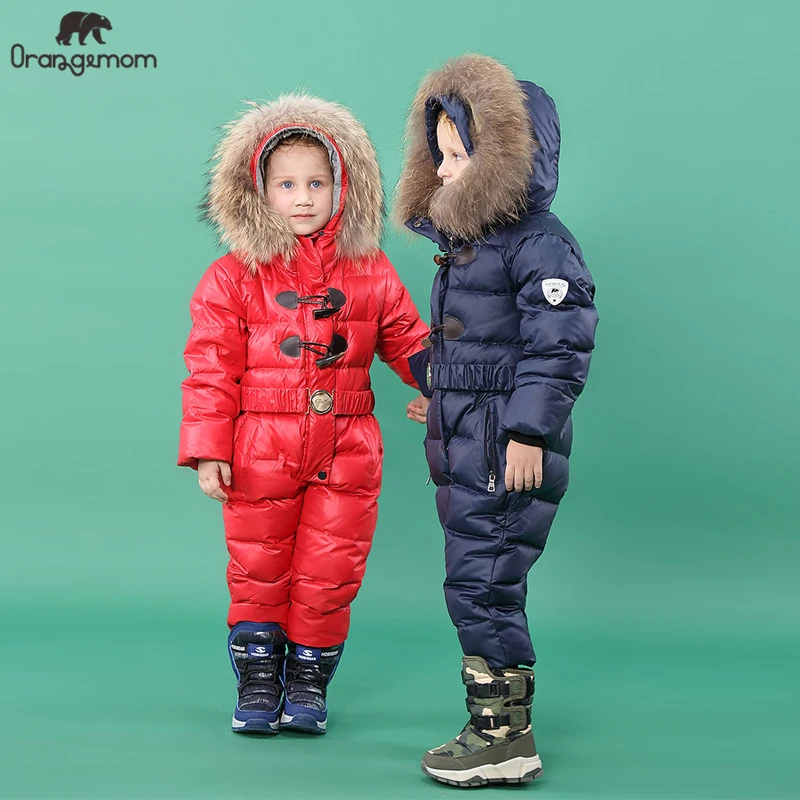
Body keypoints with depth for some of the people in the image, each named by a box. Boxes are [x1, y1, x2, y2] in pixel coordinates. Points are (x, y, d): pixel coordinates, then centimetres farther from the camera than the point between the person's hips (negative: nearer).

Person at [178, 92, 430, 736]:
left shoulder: (370, 273, 4)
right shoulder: (233, 278, -2)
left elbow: (407, 340, 14)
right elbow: (211, 369, -2)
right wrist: (207, 451, -8)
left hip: (346, 452, 1)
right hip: (260, 453, -1)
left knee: (329, 576, 6)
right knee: (258, 574, 9)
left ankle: (308, 684, 24)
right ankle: (258, 684, 25)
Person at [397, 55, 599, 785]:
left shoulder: (539, 244, -14)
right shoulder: (467, 238, 16)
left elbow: (558, 347, -18)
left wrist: (530, 431, -21)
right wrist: (442, 396, 29)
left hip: (510, 450, -10)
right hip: (466, 447, 10)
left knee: (481, 585, -8)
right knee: (481, 587, 14)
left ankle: (505, 740, 2)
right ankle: (498, 724, 24)